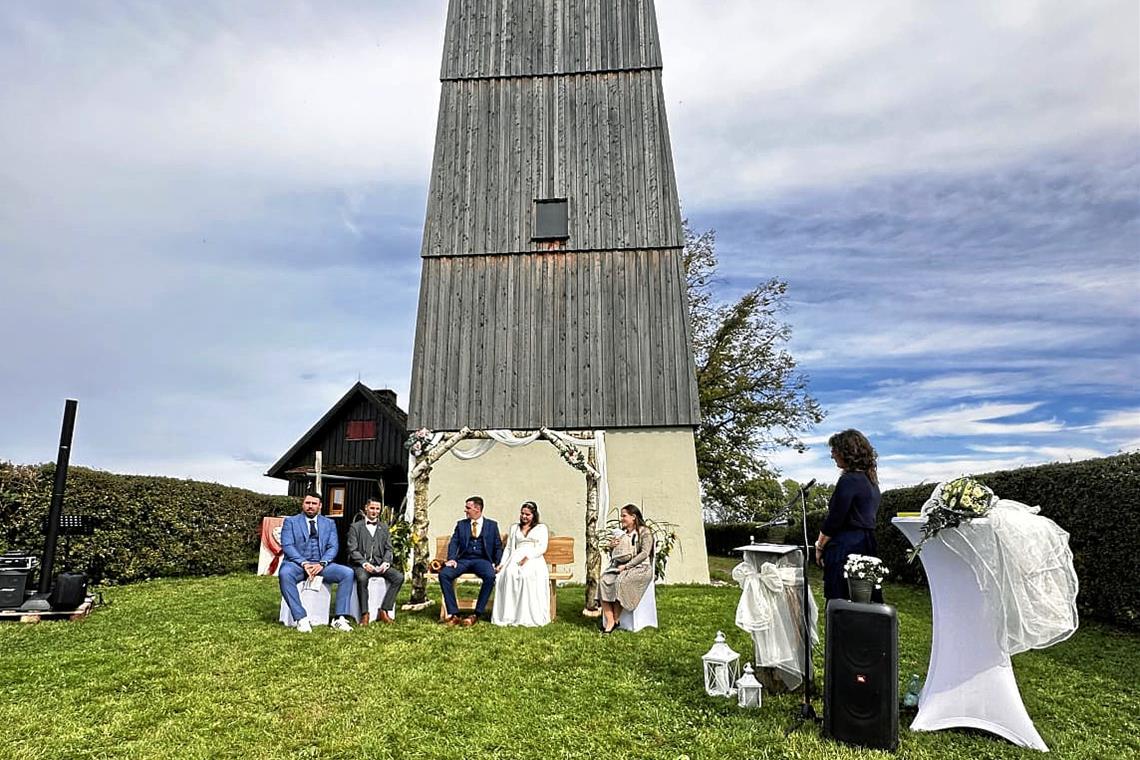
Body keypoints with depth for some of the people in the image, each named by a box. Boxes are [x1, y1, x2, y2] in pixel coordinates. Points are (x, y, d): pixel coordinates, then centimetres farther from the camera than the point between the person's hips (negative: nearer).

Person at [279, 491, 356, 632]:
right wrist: (304, 563, -19)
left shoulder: (329, 523, 15)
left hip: (321, 564, 2)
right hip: (297, 563, -2)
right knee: (284, 573, -37)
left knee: (348, 573, -23)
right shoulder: (290, 521, 8)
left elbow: (333, 547, 5)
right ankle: (301, 619, -32)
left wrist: (322, 564, -15)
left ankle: (340, 619, -23)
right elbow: (287, 546, -4)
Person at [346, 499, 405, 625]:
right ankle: (365, 614, -25)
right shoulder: (356, 527, 8)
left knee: (399, 577, -22)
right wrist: (364, 563, -17)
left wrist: (386, 562, -7)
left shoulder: (384, 527, 19)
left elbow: (388, 549, 14)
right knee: (362, 578, -37)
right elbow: (353, 550, -1)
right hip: (361, 564, -3)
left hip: (380, 564, 3)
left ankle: (384, 611, -16)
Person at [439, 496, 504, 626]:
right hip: (463, 559, 2)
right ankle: (453, 614, -20)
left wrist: (496, 564, -6)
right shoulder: (461, 524, 17)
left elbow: (498, 547, 9)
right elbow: (454, 543, 8)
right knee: (444, 574, -25)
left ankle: (477, 614, -23)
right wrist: (452, 559, -10)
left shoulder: (492, 525, 12)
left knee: (490, 576, -35)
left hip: (482, 560, -2)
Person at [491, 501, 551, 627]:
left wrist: (528, 557, -14)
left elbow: (542, 548, 2)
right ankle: (509, 616, -33)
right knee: (509, 574, -33)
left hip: (534, 559, -3)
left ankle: (529, 617, -35)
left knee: (528, 575, -37)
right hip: (516, 558, 3)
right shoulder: (514, 528, 28)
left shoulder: (541, 528, 16)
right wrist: (502, 563, 5)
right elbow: (508, 548, 23)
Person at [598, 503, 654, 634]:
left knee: (621, 581, -35)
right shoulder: (620, 534, 21)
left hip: (639, 567, -6)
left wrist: (626, 566, -18)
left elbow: (644, 553, -11)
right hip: (618, 566, 6)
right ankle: (609, 621, -28)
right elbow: (613, 556, 26)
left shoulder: (644, 532, 2)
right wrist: (611, 547, 3)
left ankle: (615, 620, -22)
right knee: (604, 581, -25)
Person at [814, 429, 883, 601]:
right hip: (867, 546, 9)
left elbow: (834, 520, -15)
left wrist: (819, 546, -3)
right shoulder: (871, 479, 13)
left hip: (846, 547, -9)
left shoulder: (848, 480, -15)